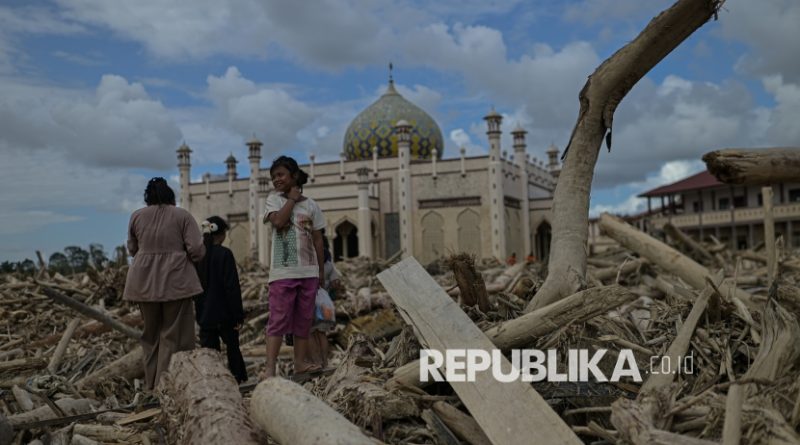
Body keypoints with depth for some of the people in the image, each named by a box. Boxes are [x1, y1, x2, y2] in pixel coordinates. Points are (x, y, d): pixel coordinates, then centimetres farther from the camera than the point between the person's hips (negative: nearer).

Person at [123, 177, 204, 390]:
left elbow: (132, 249, 15)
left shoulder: (137, 216, 6)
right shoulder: (182, 215, -3)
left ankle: (151, 384, 21)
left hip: (144, 282, 4)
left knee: (151, 333, 15)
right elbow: (197, 250, -8)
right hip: (175, 281, -3)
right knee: (173, 334, 2)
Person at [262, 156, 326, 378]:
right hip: (283, 271, -3)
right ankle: (270, 367, -9)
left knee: (304, 320, 8)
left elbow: (317, 239, 13)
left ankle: (300, 361, 18)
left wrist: (321, 270, 11)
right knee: (278, 320, -8)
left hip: (308, 271, 3)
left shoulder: (311, 205, 10)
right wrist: (292, 199, -5)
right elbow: (278, 221, -17)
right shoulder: (274, 199, 4)